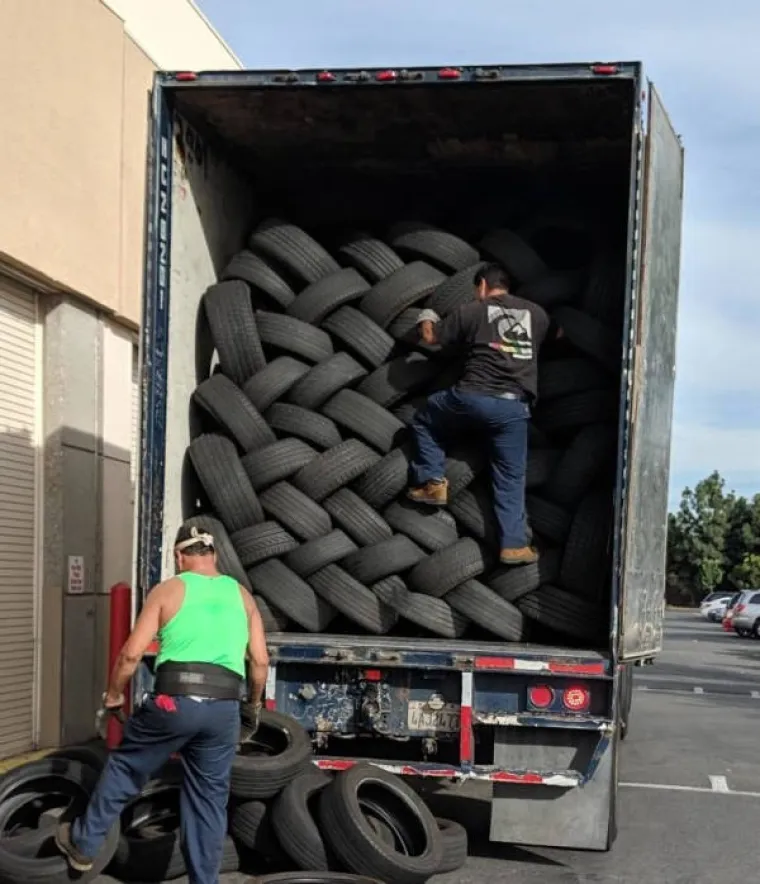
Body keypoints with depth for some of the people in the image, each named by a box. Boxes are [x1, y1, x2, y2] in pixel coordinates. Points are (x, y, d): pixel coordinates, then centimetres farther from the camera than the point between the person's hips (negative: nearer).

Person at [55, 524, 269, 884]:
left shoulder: (167, 590, 5)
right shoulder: (241, 595, 14)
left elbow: (132, 653, 0)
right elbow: (260, 661, 9)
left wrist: (113, 695, 15)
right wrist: (254, 705, 23)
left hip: (173, 701, -2)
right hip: (224, 708, 3)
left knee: (124, 766, 18)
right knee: (209, 796, 13)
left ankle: (83, 844, 29)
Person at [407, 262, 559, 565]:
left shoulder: (472, 311, 5)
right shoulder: (536, 313, 15)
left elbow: (431, 336, 13)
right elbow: (557, 334, 37)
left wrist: (426, 319, 36)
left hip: (473, 398, -2)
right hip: (514, 407, 2)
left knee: (424, 420, 26)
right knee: (510, 478, 9)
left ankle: (433, 482, 17)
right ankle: (514, 544, 3)